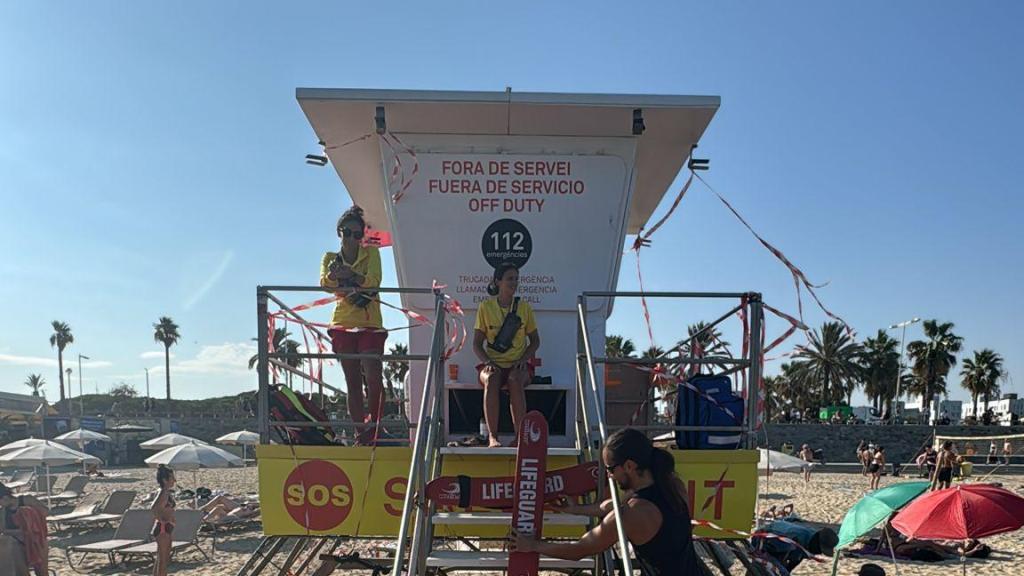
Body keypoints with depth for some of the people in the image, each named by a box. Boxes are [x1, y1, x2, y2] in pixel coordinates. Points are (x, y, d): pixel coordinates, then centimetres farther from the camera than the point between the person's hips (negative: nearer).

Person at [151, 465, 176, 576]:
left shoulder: (166, 493, 10)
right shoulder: (164, 493, -19)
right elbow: (154, 508, -33)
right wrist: (161, 519, -21)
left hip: (166, 528, 10)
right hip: (163, 528, -10)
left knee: (161, 559, 17)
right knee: (163, 560, -3)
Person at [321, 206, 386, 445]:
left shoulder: (371, 253, 4)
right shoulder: (330, 258, 9)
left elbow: (374, 281, -15)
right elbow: (324, 283, -11)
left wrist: (350, 275, -33)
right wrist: (333, 275, -35)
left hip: (370, 324, -2)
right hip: (343, 324, 2)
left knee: (374, 378, -15)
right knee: (353, 383, 3)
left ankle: (374, 428, 1)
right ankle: (361, 433, 8)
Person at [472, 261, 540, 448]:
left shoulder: (524, 307, 8)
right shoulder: (486, 307, 5)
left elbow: (535, 341, 11)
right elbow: (477, 343, 5)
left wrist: (524, 359, -8)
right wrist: (487, 361, -14)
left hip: (518, 364, 0)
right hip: (493, 363, 0)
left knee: (515, 380, -36)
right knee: (491, 381, -36)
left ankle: (520, 436, -33)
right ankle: (492, 436, -35)